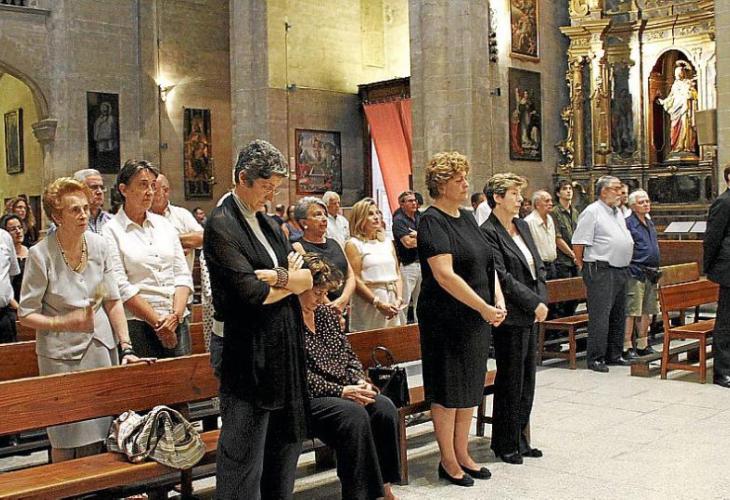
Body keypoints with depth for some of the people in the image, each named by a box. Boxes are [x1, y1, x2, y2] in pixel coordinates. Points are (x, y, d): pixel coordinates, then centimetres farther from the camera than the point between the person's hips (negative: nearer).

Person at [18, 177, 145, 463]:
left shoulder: (98, 245, 0)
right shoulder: (41, 255, -12)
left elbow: (113, 301, 4)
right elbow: (26, 315, -7)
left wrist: (126, 347, -2)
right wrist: (65, 323, -23)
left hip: (102, 348, 4)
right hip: (62, 355, -3)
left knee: (96, 434, 10)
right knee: (66, 441, 2)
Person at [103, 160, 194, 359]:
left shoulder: (164, 224, 12)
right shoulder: (112, 231, -3)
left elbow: (183, 274, 8)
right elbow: (121, 286, -10)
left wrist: (176, 315, -7)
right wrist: (158, 322, -12)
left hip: (177, 322, 4)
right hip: (138, 324, -4)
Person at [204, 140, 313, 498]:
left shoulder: (267, 223, 14)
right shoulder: (221, 224, -10)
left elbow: (308, 279, 6)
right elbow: (250, 292, -19)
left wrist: (279, 276, -15)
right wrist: (291, 281, -3)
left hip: (284, 345, 8)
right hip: (249, 350, -8)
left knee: (286, 442, 15)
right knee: (244, 456, -1)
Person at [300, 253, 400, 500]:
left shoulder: (327, 314, 13)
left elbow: (349, 355, 17)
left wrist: (360, 382, -2)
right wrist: (341, 391, -20)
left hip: (343, 391, 8)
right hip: (305, 399, -7)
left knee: (384, 407, -17)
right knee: (353, 415, -32)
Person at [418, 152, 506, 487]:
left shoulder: (466, 218, 12)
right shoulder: (432, 221, -14)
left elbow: (487, 264, 14)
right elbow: (445, 274, -23)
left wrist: (499, 301, -1)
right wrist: (483, 307, -20)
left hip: (477, 319, 8)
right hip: (447, 319, -8)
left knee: (470, 388, 15)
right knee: (448, 390, 3)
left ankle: (462, 455, 28)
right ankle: (448, 462, 16)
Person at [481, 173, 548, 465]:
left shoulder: (523, 226, 13)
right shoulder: (488, 233, -14)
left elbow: (538, 266, 14)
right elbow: (503, 278, -18)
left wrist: (542, 301, 0)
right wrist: (534, 303, -15)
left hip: (531, 316, 8)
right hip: (510, 318, -8)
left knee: (527, 381, 14)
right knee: (510, 383, 2)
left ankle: (520, 440, 26)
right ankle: (505, 445, 16)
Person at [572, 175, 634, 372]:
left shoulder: (618, 213, 18)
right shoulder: (592, 212, -9)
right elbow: (578, 242, -12)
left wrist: (625, 264, 20)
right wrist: (582, 265, -9)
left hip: (621, 270, 9)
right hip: (601, 271, -9)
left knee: (618, 315, 13)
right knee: (600, 315, -9)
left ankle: (614, 354, 22)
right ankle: (595, 358, -4)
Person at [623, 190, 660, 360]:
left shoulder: (650, 223, 17)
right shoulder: (628, 223, -9)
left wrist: (656, 270, 21)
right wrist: (631, 269, -15)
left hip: (651, 274, 9)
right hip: (636, 273, -9)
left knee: (646, 310, 13)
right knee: (631, 311, -8)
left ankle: (643, 345, 21)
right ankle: (627, 347, -4)